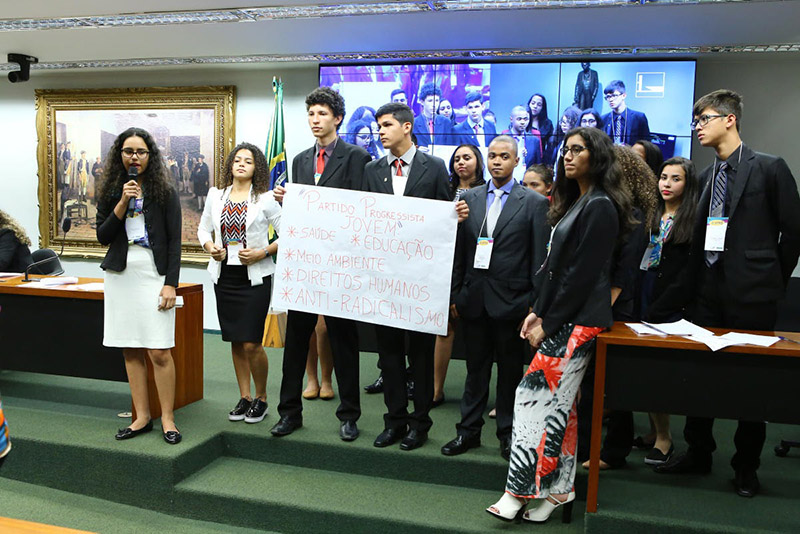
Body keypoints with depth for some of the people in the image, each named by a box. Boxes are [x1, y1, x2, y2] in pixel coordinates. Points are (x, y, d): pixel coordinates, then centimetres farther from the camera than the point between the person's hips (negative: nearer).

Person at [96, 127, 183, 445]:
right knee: (130, 350, 6)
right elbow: (102, 236, 5)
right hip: (121, 274, 4)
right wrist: (123, 203, -8)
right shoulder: (110, 191, 11)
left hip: (154, 274, -4)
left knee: (159, 352, -8)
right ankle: (142, 417, 16)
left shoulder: (165, 191, 1)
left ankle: (167, 419, 3)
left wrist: (170, 283, -8)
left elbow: (175, 241, -1)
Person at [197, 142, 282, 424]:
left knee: (252, 343, -6)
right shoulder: (215, 195, 8)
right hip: (224, 275, 4)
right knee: (236, 342, 10)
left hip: (255, 277, -4)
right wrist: (211, 248, -2)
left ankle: (261, 398, 14)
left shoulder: (265, 199, -4)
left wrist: (262, 253, -16)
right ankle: (244, 397, 24)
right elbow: (203, 229, 17)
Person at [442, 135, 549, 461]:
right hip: (474, 299, 3)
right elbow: (459, 251, 9)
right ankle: (469, 430, 24)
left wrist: (535, 304, -7)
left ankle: (507, 433, 23)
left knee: (510, 370, 8)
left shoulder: (534, 203, -1)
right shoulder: (469, 198, 9)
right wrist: (455, 294, 5)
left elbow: (540, 258, -3)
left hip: (510, 300, -3)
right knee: (475, 368, 12)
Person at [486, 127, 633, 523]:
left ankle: (522, 490, 2)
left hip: (578, 319, -9)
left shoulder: (600, 206, -12)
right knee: (558, 402, 11)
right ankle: (557, 489, 20)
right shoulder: (575, 202, 17)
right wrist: (538, 312, 9)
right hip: (560, 316, 9)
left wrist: (549, 323, -14)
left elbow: (584, 273, -16)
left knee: (537, 397, -8)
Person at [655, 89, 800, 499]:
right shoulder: (706, 176, 12)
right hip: (709, 289, 6)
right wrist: (697, 279, 7)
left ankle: (746, 465, 20)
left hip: (751, 292, -5)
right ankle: (698, 453, 24)